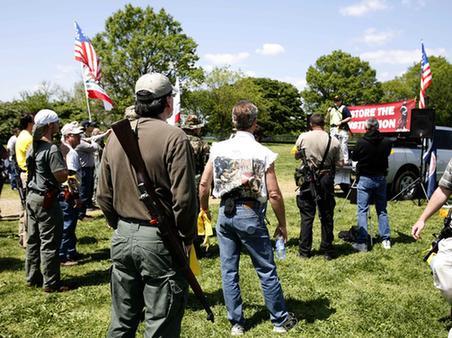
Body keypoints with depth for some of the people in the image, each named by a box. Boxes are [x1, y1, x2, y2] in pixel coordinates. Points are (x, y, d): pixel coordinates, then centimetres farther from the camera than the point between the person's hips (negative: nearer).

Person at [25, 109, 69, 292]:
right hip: (46, 200, -9)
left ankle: (32, 277, 27)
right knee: (49, 243, -2)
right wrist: (63, 163, -2)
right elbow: (62, 176, -22)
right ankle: (51, 283, 4)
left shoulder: (33, 148, 10)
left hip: (32, 197, 9)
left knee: (33, 239, 16)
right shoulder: (52, 149, -18)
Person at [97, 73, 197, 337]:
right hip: (160, 241, -6)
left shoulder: (116, 137, 5)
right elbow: (184, 198, -17)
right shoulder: (174, 138, -14)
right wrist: (187, 239, -4)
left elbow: (104, 195, 9)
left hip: (123, 238, 6)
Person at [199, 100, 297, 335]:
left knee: (229, 270, 12)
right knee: (267, 270, 10)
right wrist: (282, 224, 2)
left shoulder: (218, 148, 1)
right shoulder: (263, 153, -9)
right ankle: (280, 320, 24)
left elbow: (204, 184, 4)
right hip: (250, 214, -3)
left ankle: (236, 323, 23)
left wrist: (204, 210, 19)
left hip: (225, 213, 4)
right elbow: (274, 194, -10)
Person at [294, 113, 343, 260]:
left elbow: (296, 156, 8)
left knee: (306, 217, 7)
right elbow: (340, 163, -2)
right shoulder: (333, 141, -5)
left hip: (308, 181, 0)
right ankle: (327, 251, 18)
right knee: (326, 217, 11)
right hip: (326, 181, 1)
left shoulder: (303, 137, -6)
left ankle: (304, 251, 11)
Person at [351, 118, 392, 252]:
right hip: (381, 178, 3)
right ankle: (386, 240, 16)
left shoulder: (361, 142, -15)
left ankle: (362, 242, -4)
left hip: (365, 179, -3)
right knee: (382, 210, 14)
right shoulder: (386, 142, -7)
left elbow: (354, 157, 0)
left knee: (362, 210, 0)